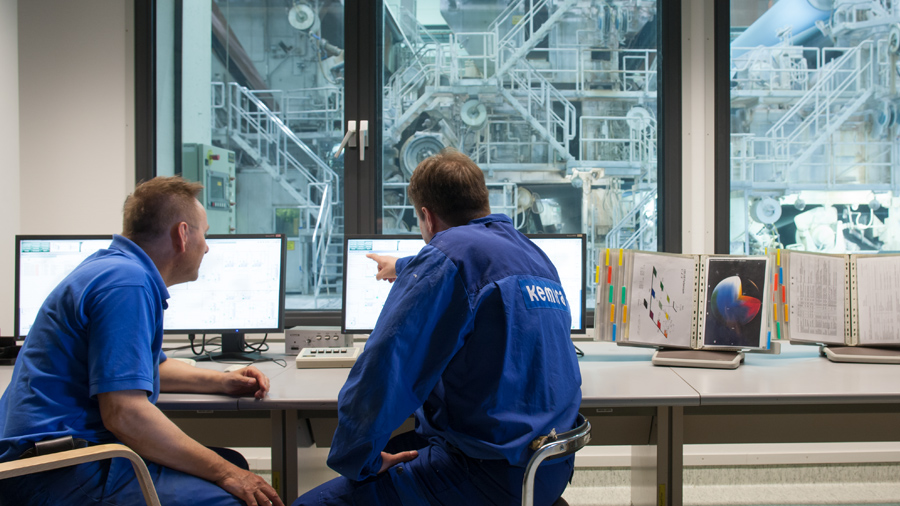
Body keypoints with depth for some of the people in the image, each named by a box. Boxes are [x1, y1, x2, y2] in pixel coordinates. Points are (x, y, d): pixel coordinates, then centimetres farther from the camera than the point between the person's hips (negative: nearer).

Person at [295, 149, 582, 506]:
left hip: (493, 476, -9)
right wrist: (404, 269, 56)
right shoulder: (532, 253, 15)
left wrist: (359, 461, -6)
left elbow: (384, 367, -19)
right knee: (386, 448, 28)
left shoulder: (446, 255, -12)